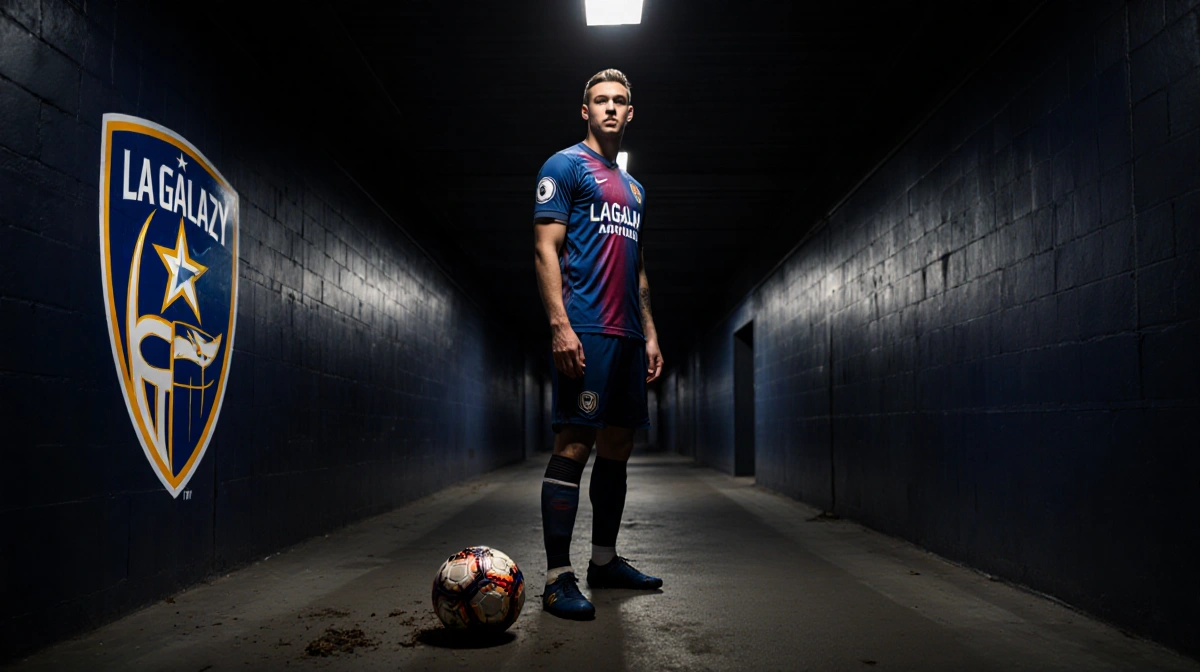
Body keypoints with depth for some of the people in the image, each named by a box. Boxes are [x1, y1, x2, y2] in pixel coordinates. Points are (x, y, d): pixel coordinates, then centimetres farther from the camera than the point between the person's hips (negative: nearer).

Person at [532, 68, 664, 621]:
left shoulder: (634, 188, 24)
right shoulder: (565, 166, 1)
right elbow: (546, 248, -8)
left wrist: (650, 334, 18)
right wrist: (560, 325, -19)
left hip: (626, 336, 8)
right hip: (584, 330, -8)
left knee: (617, 445, 10)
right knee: (574, 444, -11)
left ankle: (604, 560, 21)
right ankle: (558, 578, -8)